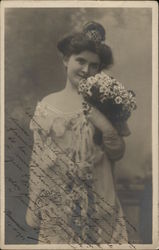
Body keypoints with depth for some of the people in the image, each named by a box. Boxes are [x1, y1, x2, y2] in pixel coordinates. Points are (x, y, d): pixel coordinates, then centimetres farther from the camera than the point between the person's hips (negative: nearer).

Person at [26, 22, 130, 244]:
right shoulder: (46, 106, 2)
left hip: (96, 201, 0)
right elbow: (37, 160, 3)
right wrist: (34, 206, 2)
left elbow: (118, 154, 1)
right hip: (57, 202, 0)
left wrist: (107, 128, -17)